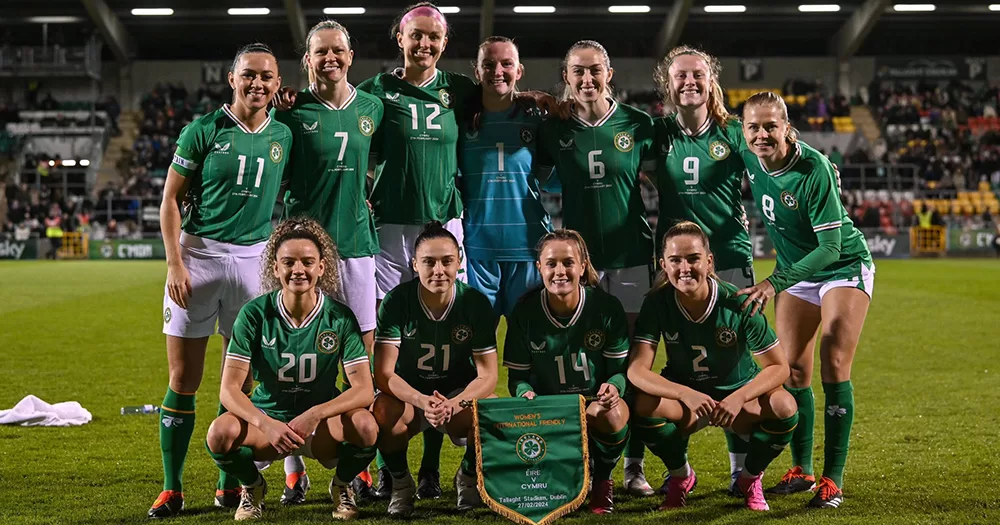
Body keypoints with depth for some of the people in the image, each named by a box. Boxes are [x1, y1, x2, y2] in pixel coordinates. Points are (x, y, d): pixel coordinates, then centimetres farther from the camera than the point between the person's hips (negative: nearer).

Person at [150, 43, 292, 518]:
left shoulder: (283, 136, 7)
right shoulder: (203, 131, -2)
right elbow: (170, 199, -1)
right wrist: (174, 263, -9)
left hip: (253, 258, 3)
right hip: (198, 252, -3)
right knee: (183, 380, -1)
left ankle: (229, 482, 18)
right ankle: (172, 489, 7)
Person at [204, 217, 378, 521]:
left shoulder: (340, 317, -10)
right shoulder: (255, 314, -11)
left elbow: (364, 390, -16)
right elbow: (229, 389, -15)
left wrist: (314, 415, -33)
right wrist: (267, 424, -34)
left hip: (322, 423, 0)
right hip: (267, 418, 0)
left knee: (365, 425, -32)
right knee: (221, 432, -32)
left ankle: (342, 485, 4)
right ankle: (253, 486, 5)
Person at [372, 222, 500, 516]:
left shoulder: (476, 303, -13)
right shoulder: (396, 301, -15)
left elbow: (487, 376, -14)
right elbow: (383, 373, -19)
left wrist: (453, 404, -34)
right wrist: (422, 401, -39)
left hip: (460, 395, 1)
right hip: (408, 395, -1)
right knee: (384, 412, -36)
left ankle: (468, 476, 3)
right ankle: (400, 483, -4)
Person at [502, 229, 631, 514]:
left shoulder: (607, 307, -12)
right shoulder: (525, 311, -8)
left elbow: (620, 370, -7)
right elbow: (517, 376, -2)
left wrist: (613, 387, -32)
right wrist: (525, 393, -27)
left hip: (597, 401, -1)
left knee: (609, 414, -38)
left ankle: (602, 480, -3)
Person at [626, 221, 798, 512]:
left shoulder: (738, 303, -22)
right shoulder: (657, 303, -19)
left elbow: (779, 367, -17)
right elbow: (637, 370, -25)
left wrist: (738, 398, -35)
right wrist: (687, 394, -42)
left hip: (740, 393, 0)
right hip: (684, 396, 0)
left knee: (783, 406, -30)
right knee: (645, 405, -32)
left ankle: (750, 478, 2)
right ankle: (681, 475, 1)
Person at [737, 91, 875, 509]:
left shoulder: (813, 170, -30)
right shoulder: (749, 159, -13)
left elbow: (830, 247, -31)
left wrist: (775, 282, -39)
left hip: (843, 267, -6)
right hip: (795, 270, 6)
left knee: (833, 367, -14)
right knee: (792, 371, 4)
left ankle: (833, 479, -7)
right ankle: (801, 470, 18)